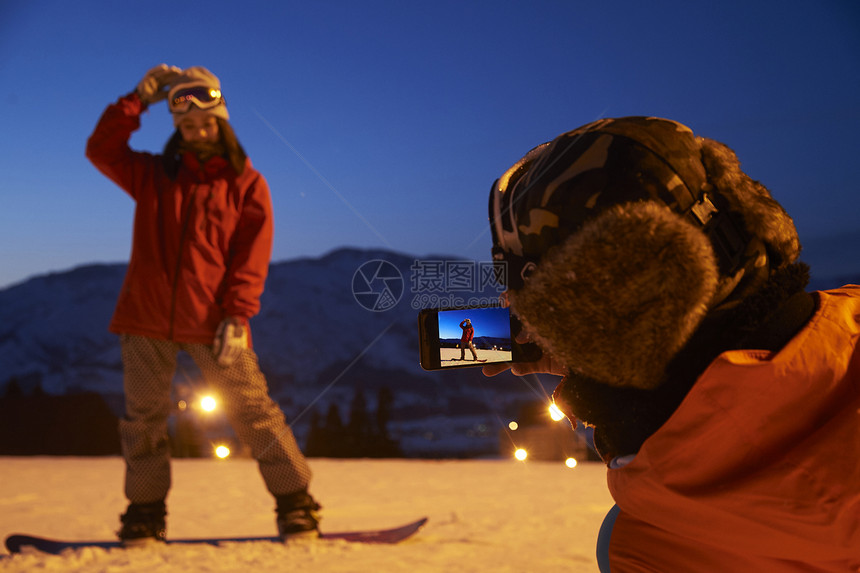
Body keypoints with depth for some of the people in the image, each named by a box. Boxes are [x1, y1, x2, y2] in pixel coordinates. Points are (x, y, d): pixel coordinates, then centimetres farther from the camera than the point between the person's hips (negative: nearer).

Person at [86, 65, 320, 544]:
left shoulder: (246, 183, 5)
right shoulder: (153, 175, 14)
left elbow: (253, 256, -2)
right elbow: (101, 150, 5)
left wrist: (236, 316, -12)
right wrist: (138, 99, 1)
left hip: (213, 322, -3)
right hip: (147, 317, 3)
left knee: (253, 411, -4)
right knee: (144, 418, 8)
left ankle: (296, 504, 3)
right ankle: (145, 515, 20)